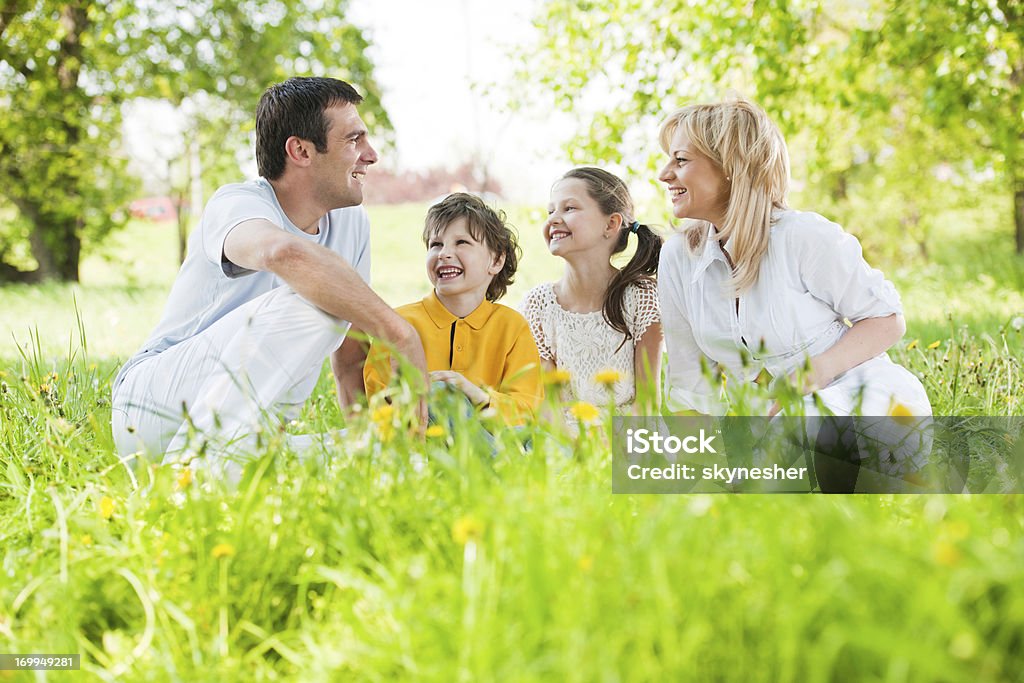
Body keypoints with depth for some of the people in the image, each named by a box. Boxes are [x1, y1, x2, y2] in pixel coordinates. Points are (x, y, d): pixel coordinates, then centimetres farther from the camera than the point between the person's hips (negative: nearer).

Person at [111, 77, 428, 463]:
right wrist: (401, 335, -37)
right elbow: (284, 253, -42)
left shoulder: (351, 224, 8)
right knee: (309, 302, -28)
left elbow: (351, 362, 15)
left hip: (246, 423, 7)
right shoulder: (236, 204, -14)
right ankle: (191, 463, -27)